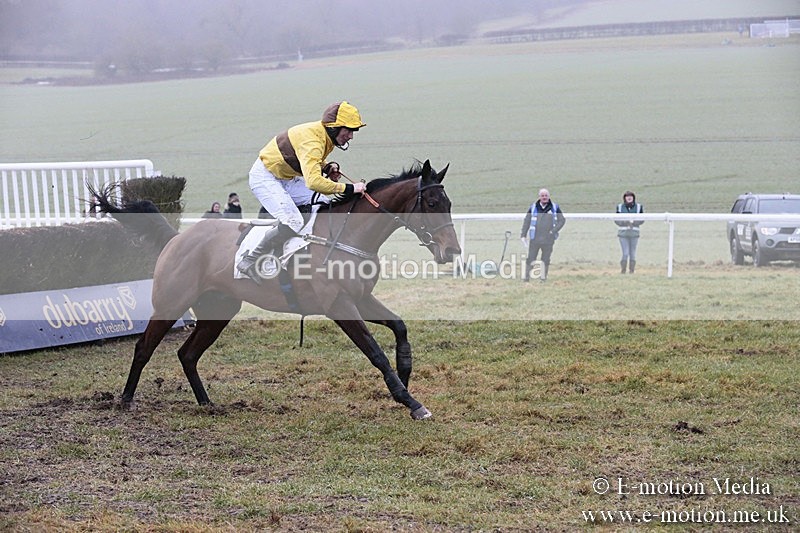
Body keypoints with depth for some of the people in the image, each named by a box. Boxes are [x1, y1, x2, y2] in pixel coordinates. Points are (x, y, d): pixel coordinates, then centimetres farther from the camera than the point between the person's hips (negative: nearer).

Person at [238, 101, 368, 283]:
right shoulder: (311, 140, -32)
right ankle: (249, 262, -14)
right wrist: (349, 188, -42)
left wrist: (327, 167, -4)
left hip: (286, 178, 10)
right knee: (293, 222, -24)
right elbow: (314, 181, -46)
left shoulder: (327, 136, -1)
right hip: (264, 177, -10)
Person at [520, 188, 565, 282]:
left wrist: (554, 231, -4)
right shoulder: (533, 207, 5)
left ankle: (544, 277, 15)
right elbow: (526, 221, 8)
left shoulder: (555, 207, 5)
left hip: (548, 239, 0)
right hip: (534, 239, 0)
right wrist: (523, 235, 3)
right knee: (530, 258, -2)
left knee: (546, 260, 6)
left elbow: (562, 220, 8)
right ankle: (526, 276, 3)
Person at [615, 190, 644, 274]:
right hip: (623, 233, -1)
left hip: (634, 233, 1)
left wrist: (633, 221, -16)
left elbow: (642, 220, 2)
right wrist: (625, 221, -16)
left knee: (633, 254, 4)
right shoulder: (620, 207, 3)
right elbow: (616, 220, 1)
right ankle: (622, 271, 3)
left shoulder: (639, 207, 5)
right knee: (625, 253, -10)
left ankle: (631, 271, 12)